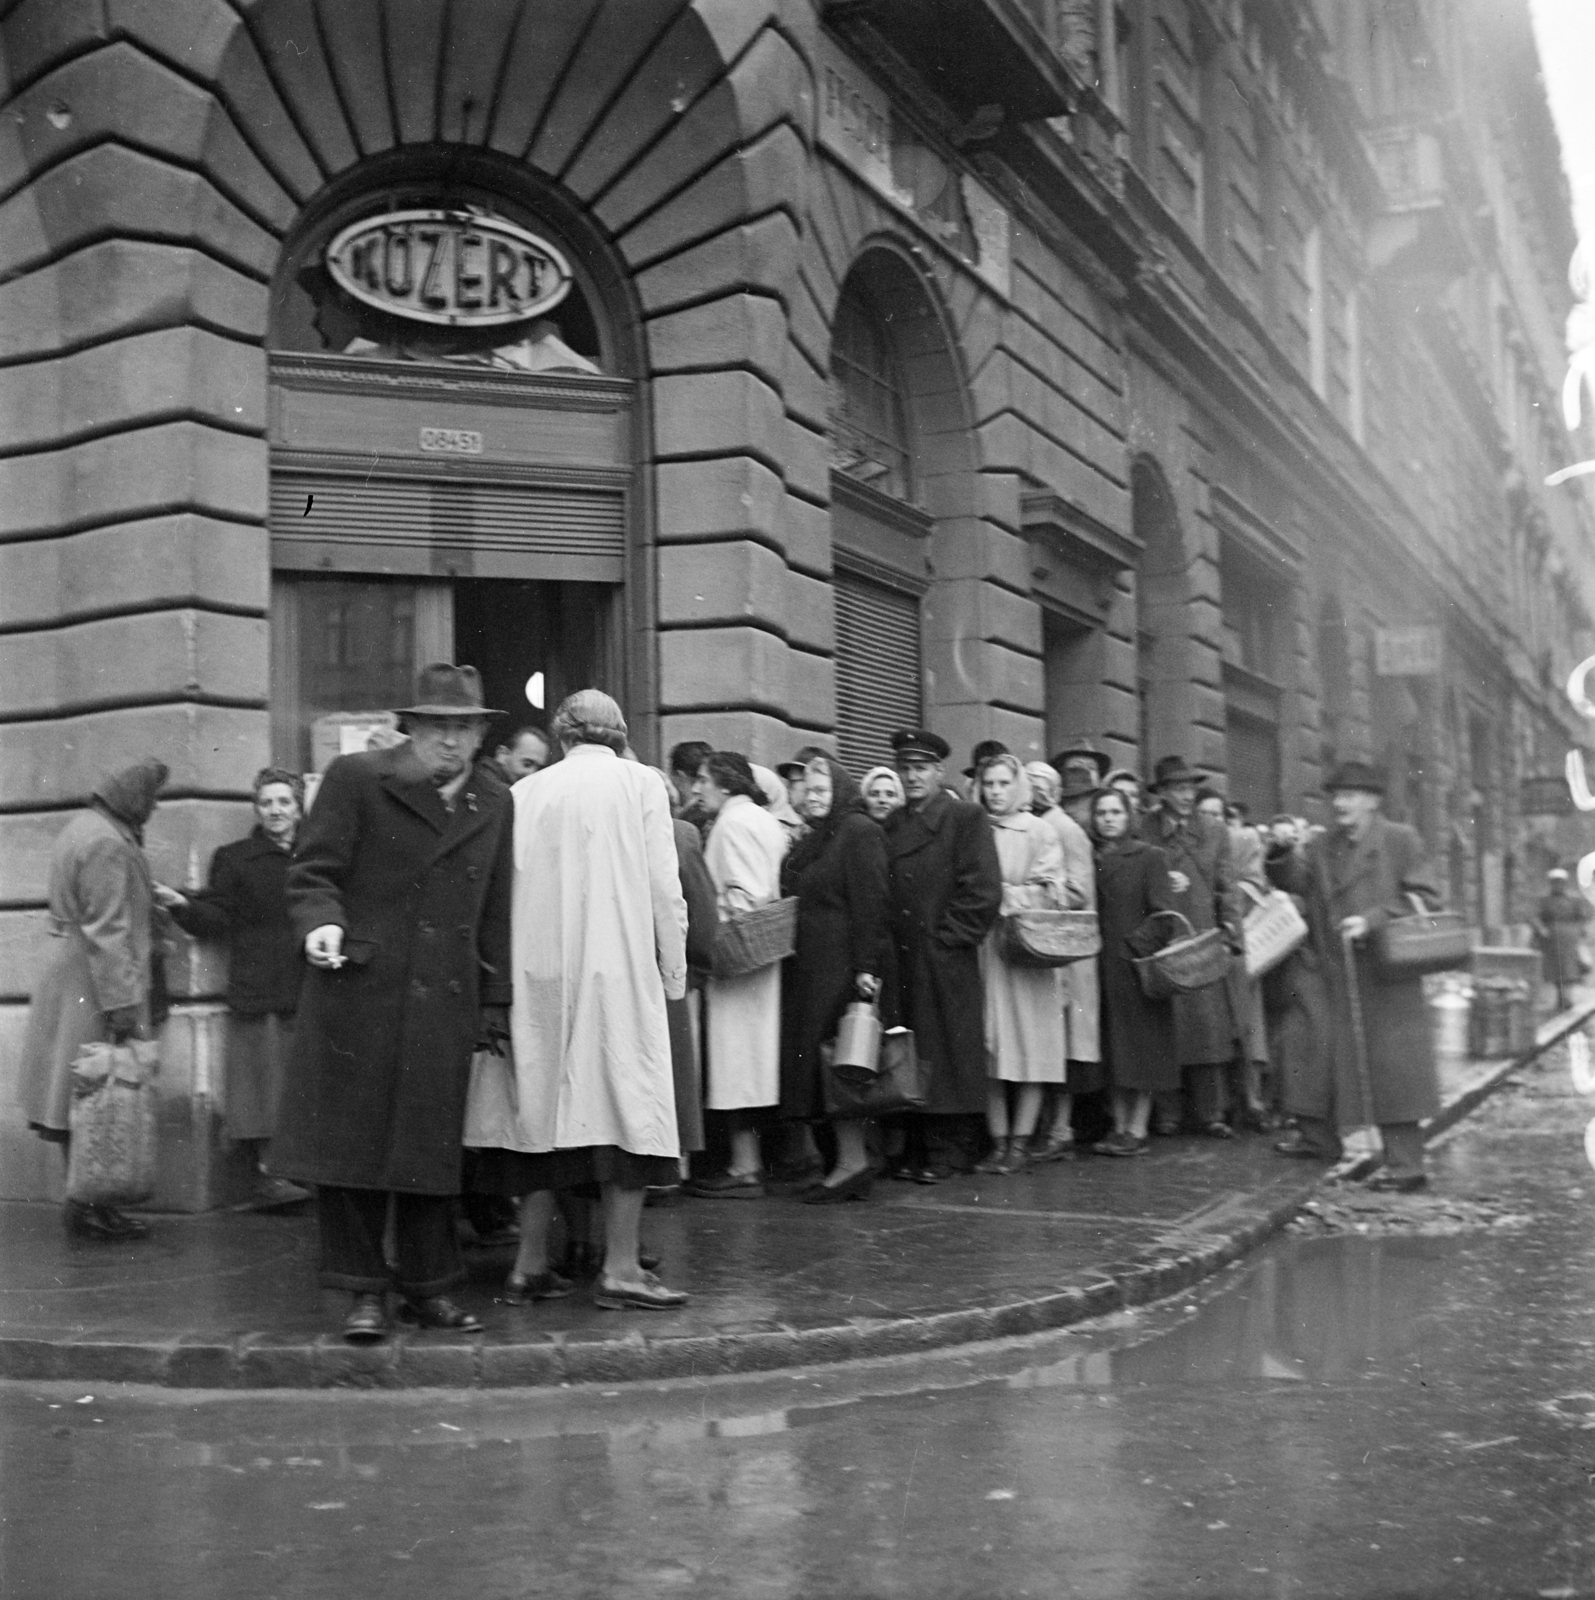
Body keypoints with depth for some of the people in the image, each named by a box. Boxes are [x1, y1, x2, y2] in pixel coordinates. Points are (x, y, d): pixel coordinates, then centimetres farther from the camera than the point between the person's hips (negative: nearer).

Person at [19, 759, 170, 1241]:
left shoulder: (83, 828, 14)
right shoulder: (106, 843, -18)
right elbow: (108, 930, -22)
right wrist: (124, 1003, -22)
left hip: (70, 975, 10)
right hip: (96, 983, -10)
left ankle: (87, 1201, 17)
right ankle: (88, 1206, 1)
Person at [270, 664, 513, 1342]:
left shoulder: (493, 802, 13)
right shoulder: (356, 779, 0)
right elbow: (313, 872, -1)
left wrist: (495, 1002, 13)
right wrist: (321, 922, -22)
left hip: (445, 1003, 3)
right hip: (358, 990, -3)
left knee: (432, 1146, 7)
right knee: (351, 1141, 0)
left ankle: (428, 1286, 20)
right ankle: (364, 1291, 11)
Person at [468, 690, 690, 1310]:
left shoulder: (525, 793, 6)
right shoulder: (639, 783, 0)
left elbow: (505, 889, 4)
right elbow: (664, 887, -3)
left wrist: (512, 972, 13)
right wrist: (673, 972, 5)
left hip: (539, 973, 3)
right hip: (618, 972, -3)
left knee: (543, 1107, 9)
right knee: (626, 1106, 0)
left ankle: (530, 1264, 13)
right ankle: (620, 1269, -2)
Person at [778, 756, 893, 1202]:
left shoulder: (859, 833, -8)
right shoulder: (811, 841, 19)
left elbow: (871, 903, -15)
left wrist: (867, 965, -21)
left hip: (844, 964, -9)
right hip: (810, 968, 9)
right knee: (819, 1063, 6)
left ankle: (853, 1161, -4)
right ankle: (850, 1162, 9)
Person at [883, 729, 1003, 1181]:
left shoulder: (966, 819, 0)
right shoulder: (891, 827, 17)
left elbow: (983, 892, -7)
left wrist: (945, 939, -10)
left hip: (947, 965, -4)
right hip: (899, 965, 5)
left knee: (947, 1057, -2)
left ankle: (945, 1152, 6)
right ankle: (914, 1148, 11)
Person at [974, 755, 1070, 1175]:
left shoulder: (1040, 832, 4)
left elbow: (1051, 895, -2)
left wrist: (1000, 895, -7)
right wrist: (1016, 892, -4)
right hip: (982, 948, 2)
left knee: (1028, 1042, -2)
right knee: (990, 1045, 0)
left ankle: (1020, 1142, 3)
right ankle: (998, 1143, 5)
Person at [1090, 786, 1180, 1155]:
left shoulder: (1148, 857, -3)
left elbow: (1164, 914, -8)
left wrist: (1133, 946, -15)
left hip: (1137, 962, -5)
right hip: (1103, 966, 5)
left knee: (1142, 1045, -1)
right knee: (1114, 1049, 7)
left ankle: (1138, 1130, 3)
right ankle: (1120, 1127, 12)